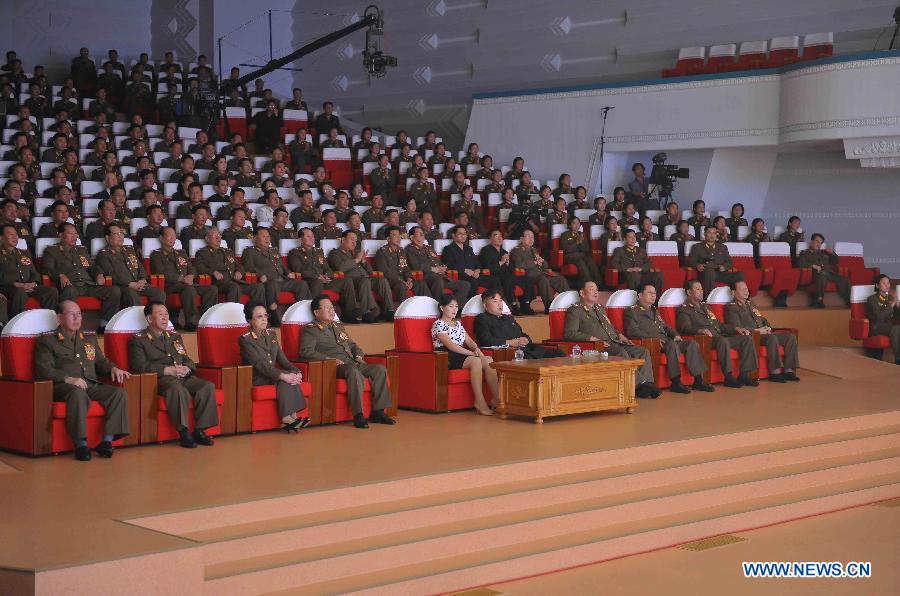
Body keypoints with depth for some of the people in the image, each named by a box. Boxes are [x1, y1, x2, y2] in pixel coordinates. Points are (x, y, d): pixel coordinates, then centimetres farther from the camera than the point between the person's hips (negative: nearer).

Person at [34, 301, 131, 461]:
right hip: (63, 386, -5)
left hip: (92, 386, 5)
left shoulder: (90, 339, 28)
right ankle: (81, 444, -38)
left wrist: (113, 368, 5)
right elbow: (43, 370, -3)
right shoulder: (47, 341, 9)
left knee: (119, 393, -24)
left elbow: (101, 362, 30)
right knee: (78, 393, -41)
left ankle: (107, 441, -27)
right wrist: (68, 379, -19)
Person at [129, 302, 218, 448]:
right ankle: (183, 432, -31)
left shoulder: (175, 337, 29)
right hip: (160, 379, -6)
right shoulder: (138, 341, 9)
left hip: (184, 377, 6)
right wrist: (168, 370, -15)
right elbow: (140, 366, -6)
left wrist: (186, 368, -1)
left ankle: (199, 430, -19)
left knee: (208, 386, -24)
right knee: (178, 389, -39)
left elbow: (188, 361, 26)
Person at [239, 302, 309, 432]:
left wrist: (296, 371, -12)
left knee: (292, 375, -25)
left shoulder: (271, 334, 14)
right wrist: (282, 375, -32)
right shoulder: (245, 340, -9)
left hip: (272, 373, 6)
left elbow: (282, 358, 8)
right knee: (286, 379, -29)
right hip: (256, 378, -6)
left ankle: (289, 418, -30)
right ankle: (288, 419, -28)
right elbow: (259, 364, -21)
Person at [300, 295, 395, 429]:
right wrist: (329, 359, -18)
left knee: (380, 369, -14)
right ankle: (358, 415, -37)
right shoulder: (311, 330, 5)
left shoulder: (338, 326, 29)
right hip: (335, 367, -8)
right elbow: (306, 351, -10)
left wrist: (358, 355, 11)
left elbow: (352, 344, 35)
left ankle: (377, 412, -14)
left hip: (352, 363, 8)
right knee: (354, 371, -39)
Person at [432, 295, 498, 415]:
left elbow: (468, 340, 16)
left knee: (489, 361, -19)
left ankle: (497, 399, -25)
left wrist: (476, 348, -9)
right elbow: (450, 345, -14)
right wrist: (472, 353, -19)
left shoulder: (458, 323, 25)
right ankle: (480, 402, -37)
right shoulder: (438, 324, -3)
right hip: (446, 358, -8)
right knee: (476, 361, -34)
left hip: (461, 355, 8)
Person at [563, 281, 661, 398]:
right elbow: (569, 333, -8)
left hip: (615, 344, 8)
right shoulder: (575, 310, 4)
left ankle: (647, 384, -27)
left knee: (643, 351, -13)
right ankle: (640, 384, -33)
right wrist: (592, 338, -18)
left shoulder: (600, 308, 29)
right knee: (621, 353, -35)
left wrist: (619, 335, 15)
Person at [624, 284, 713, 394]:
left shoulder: (654, 311, 31)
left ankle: (698, 380, -14)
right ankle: (676, 383, -35)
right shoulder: (632, 312, 4)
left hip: (665, 342, 8)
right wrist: (653, 338, -19)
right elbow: (632, 331, -10)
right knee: (672, 344, -36)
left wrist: (675, 335, 10)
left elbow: (666, 327, 33)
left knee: (692, 344, -12)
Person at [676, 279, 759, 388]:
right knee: (723, 340, -38)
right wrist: (700, 330, -33)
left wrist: (736, 328, 16)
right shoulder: (684, 310, 5)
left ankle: (744, 375, -13)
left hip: (720, 337, 8)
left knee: (747, 338, -9)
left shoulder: (705, 306, 31)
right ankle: (728, 377, -33)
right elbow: (685, 327, -14)